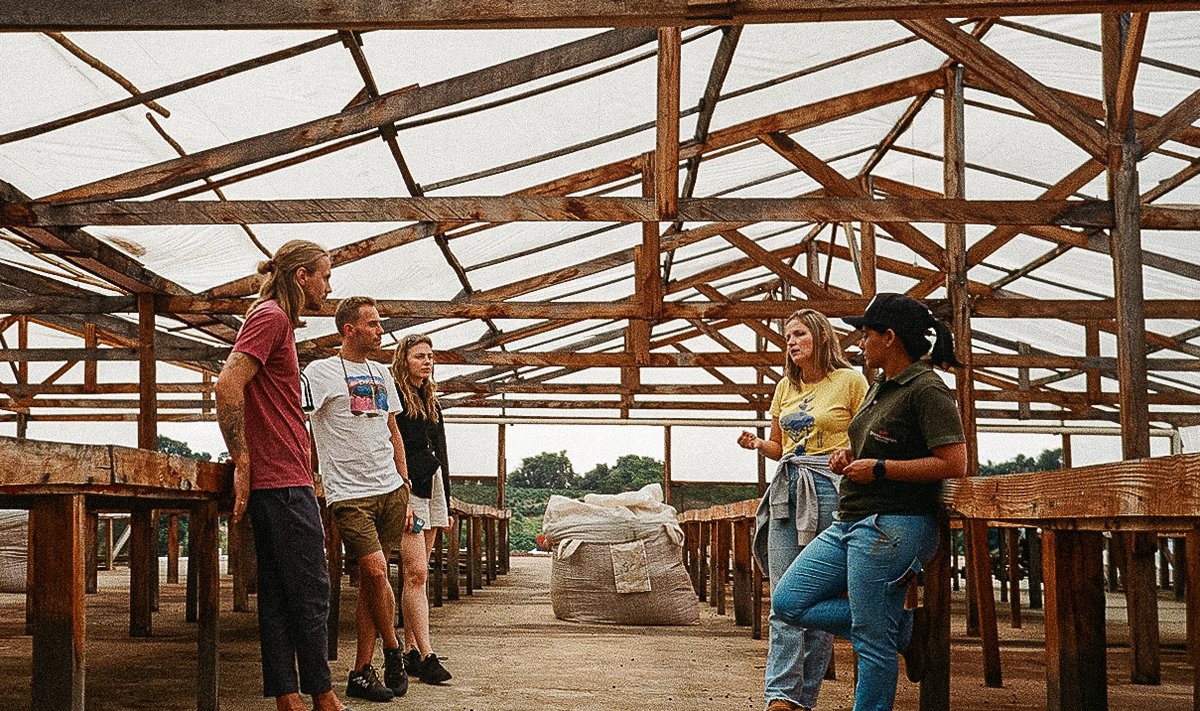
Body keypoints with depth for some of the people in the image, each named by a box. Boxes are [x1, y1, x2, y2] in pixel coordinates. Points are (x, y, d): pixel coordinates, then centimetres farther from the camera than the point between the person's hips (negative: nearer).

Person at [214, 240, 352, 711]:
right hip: (283, 482, -10)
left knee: (278, 593, 8)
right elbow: (227, 385, -21)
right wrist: (242, 463, -18)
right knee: (311, 593, -2)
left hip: (274, 481, 10)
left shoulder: (277, 322, 21)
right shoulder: (271, 317, -10)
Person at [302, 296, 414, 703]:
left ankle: (361, 673, 9)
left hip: (391, 490, 6)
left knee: (370, 579, 5)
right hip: (350, 493, -5)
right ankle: (393, 650, 10)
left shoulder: (382, 374, 17)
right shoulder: (321, 372, -3)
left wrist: (405, 494, 17)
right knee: (375, 571, -13)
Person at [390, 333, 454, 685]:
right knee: (416, 573, -13)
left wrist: (446, 505, 20)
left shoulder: (431, 402, 19)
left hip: (432, 489, 8)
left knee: (416, 574, 8)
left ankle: (410, 650, 10)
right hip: (407, 490, -8)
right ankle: (426, 656, -16)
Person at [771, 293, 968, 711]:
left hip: (892, 527, -10)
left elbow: (954, 464, -20)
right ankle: (904, 628, 9)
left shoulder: (926, 389, -12)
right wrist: (850, 456, 10)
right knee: (788, 602, 6)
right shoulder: (880, 387, 16)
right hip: (849, 524, 10)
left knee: (872, 641, -5)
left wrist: (878, 469, -17)